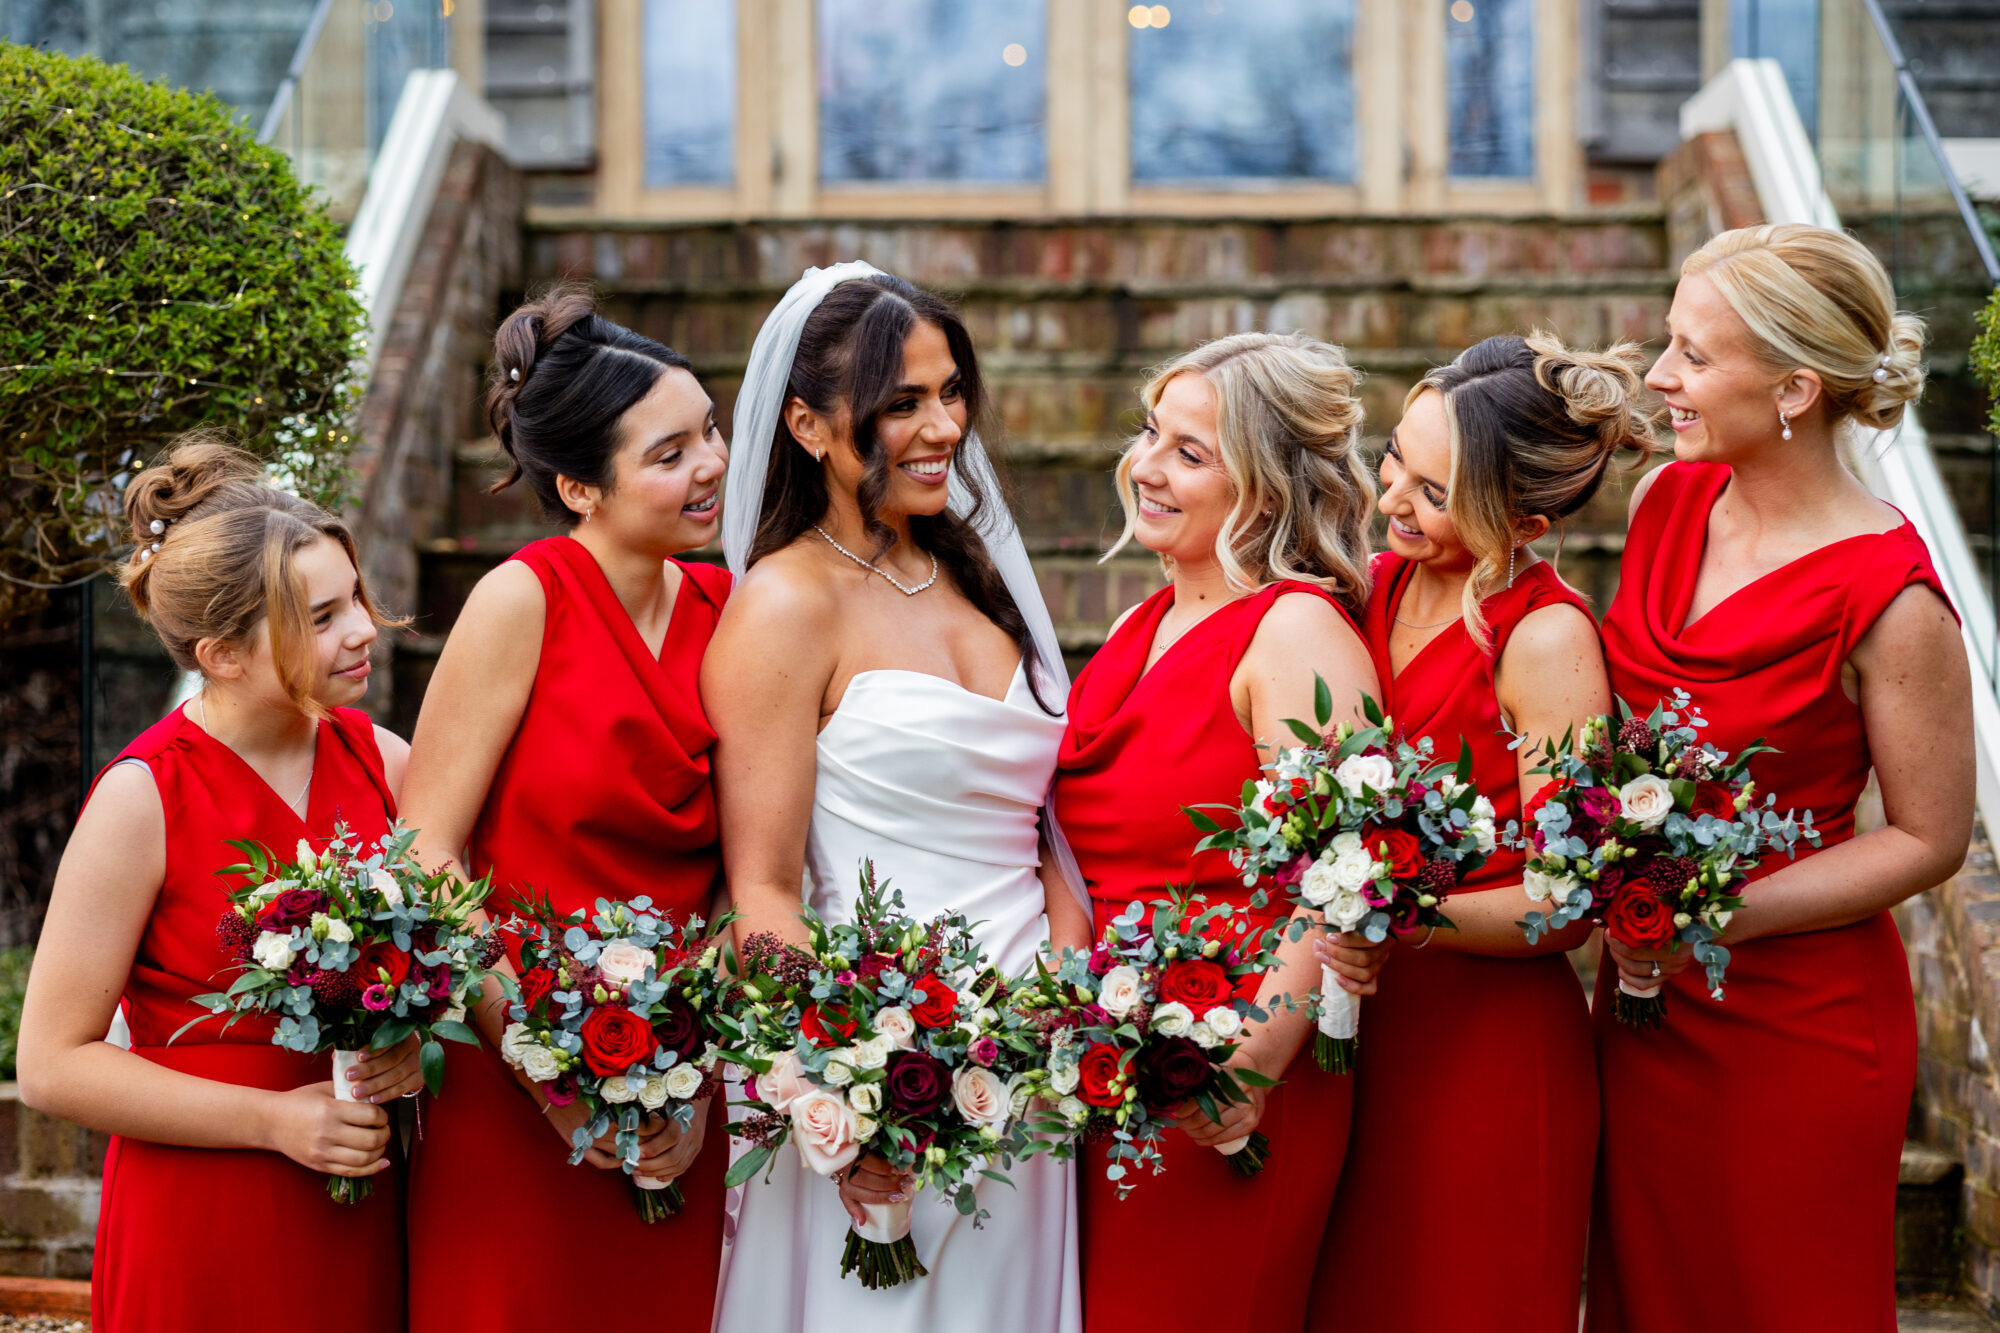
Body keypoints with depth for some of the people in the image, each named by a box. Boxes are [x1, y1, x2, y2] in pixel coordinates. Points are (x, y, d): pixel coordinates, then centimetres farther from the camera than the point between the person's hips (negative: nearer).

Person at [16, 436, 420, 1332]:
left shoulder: (381, 761, 1)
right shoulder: (142, 799, -12)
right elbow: (52, 1065, -11)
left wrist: (417, 1045, -8)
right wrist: (277, 1121, -16)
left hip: (367, 1220, 4)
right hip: (202, 1236, -4)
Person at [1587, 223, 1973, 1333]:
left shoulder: (1889, 600, -20)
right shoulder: (1669, 501, -1)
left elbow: (1929, 839, -13)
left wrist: (1720, 917, -20)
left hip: (1797, 1023, -6)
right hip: (1646, 991, 6)